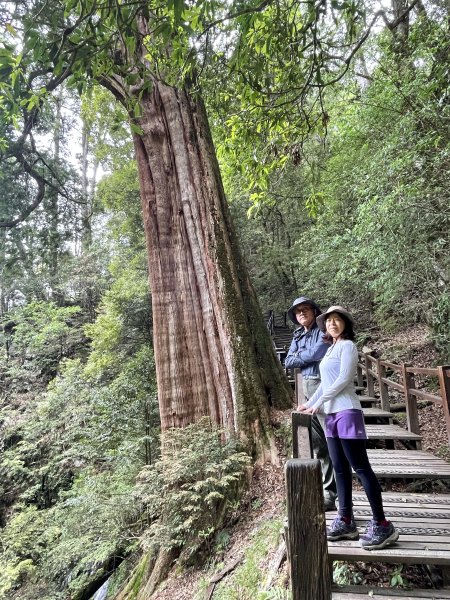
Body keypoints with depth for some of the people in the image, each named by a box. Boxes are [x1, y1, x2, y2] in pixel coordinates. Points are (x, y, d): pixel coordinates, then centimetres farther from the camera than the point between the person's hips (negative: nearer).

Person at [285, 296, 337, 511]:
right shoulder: (298, 336, 15)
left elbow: (317, 353, -21)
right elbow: (288, 362, 7)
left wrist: (299, 355, -2)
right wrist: (308, 358, -7)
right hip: (306, 389, 8)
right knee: (318, 445, 14)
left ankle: (332, 494, 3)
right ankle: (327, 491, 26)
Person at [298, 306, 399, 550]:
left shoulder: (347, 346, -5)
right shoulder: (331, 349, 19)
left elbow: (344, 379, -14)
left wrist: (318, 403, -10)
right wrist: (310, 403, 17)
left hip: (346, 412, -8)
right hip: (332, 414, 8)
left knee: (361, 467, -5)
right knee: (340, 469, 10)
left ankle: (382, 525, 4)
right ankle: (346, 521, 17)